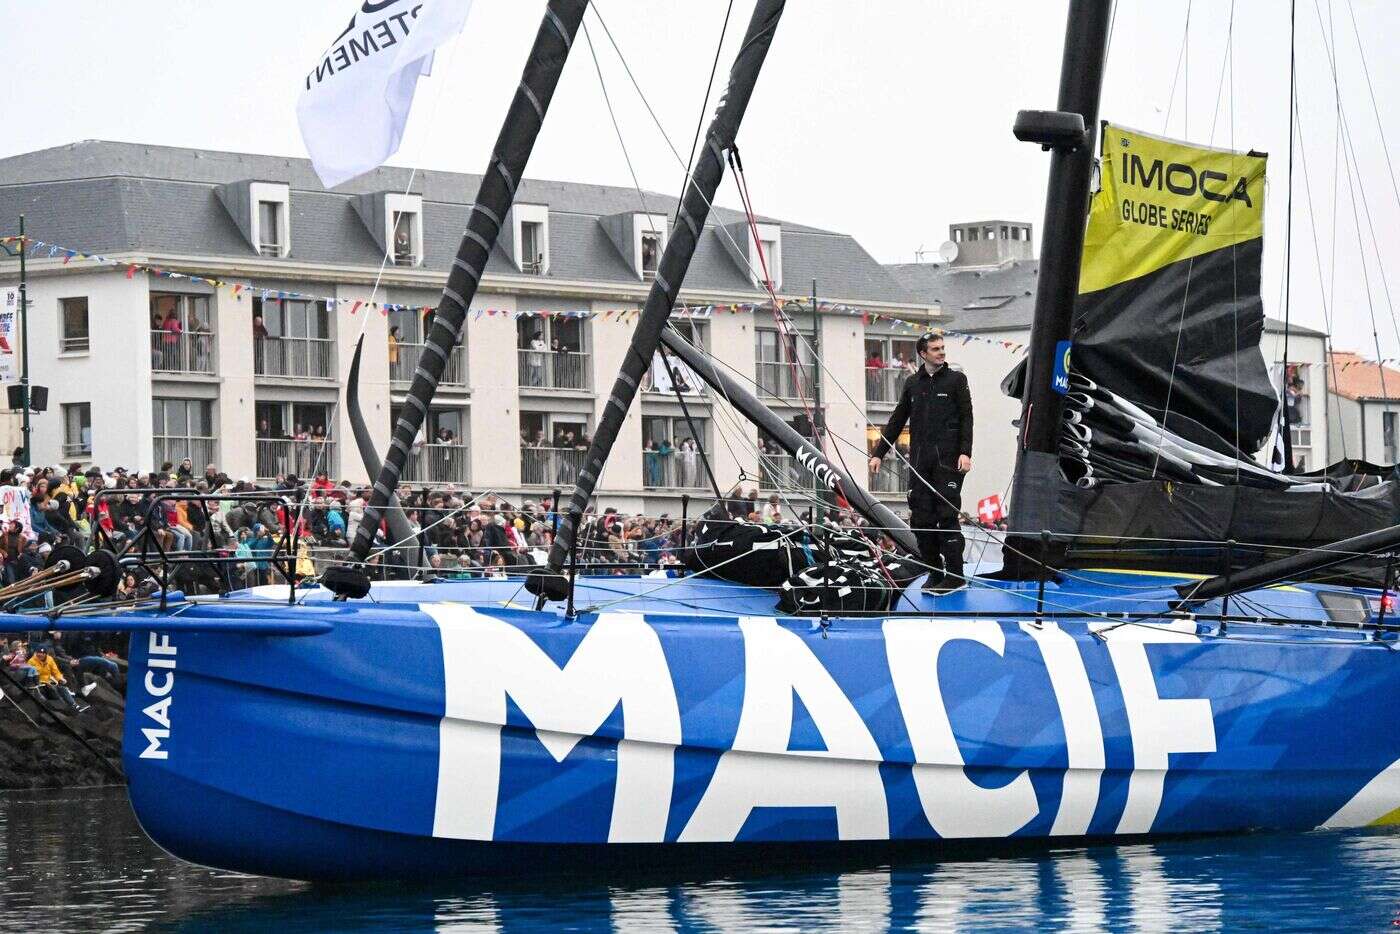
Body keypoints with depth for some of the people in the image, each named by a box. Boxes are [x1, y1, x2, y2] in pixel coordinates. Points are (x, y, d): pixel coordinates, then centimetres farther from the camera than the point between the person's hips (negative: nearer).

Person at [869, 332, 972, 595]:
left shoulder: (956, 380, 4)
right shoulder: (913, 383, 15)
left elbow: (966, 418, -2)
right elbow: (897, 421, 19)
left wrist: (965, 452, -14)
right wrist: (879, 453, 14)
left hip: (947, 459, -4)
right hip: (919, 462, 4)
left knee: (947, 515, -8)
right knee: (922, 518, 0)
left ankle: (954, 575, -5)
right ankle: (934, 574, 8)